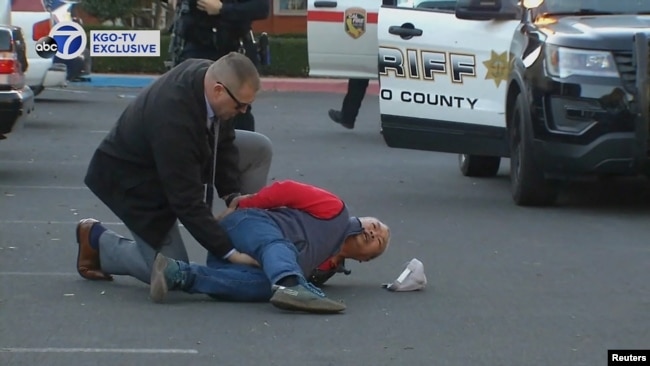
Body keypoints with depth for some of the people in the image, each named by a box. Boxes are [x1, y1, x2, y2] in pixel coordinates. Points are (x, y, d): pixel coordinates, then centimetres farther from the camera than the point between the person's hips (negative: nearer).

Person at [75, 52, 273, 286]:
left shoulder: (208, 74, -19)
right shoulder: (173, 119, -41)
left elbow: (223, 141, -2)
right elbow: (187, 201, -36)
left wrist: (233, 196, -12)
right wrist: (229, 252, -34)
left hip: (175, 155, 9)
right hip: (135, 179, -9)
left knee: (259, 149, -1)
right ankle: (97, 240, 12)